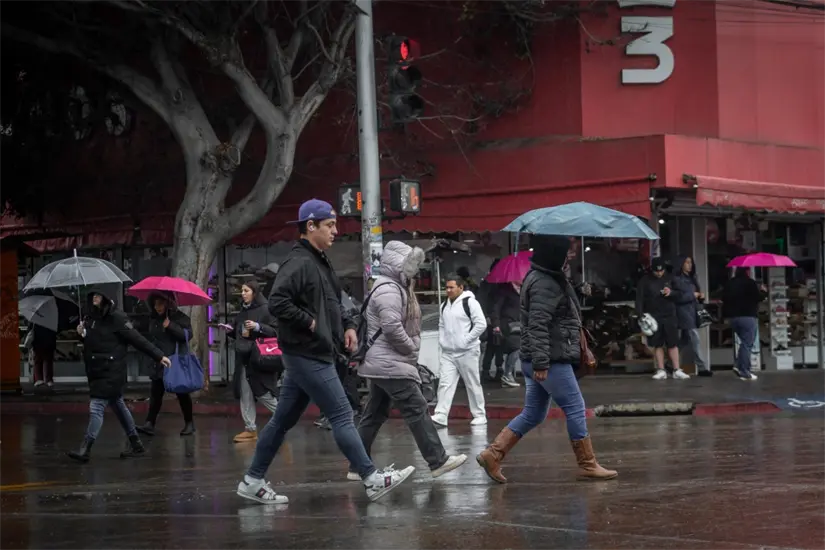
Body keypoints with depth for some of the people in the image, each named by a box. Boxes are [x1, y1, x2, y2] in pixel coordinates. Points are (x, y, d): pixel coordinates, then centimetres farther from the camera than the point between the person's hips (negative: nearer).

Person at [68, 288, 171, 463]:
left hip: (111, 371, -9)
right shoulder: (92, 317, 9)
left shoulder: (116, 317, -14)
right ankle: (136, 445, 27)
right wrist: (82, 333, -2)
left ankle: (84, 450, -13)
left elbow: (137, 339, -14)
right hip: (96, 370, 9)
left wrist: (159, 355, -14)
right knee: (117, 406, 16)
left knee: (96, 407, -12)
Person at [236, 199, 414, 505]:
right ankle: (372, 480, -2)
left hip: (308, 357, 10)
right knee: (342, 416, -6)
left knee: (284, 420, 12)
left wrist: (347, 325, 12)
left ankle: (252, 481, 18)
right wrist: (309, 323, -19)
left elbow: (333, 304, 28)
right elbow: (277, 302, -26)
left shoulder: (320, 262, 17)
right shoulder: (299, 262, -15)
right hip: (309, 356, -10)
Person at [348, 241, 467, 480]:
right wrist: (412, 349, -13)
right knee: (417, 409, -9)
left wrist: (411, 349, 10)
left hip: (382, 365, 11)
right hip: (391, 365, -11)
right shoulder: (389, 290, -15)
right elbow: (392, 327, -25)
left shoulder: (396, 288, 19)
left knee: (374, 415, 11)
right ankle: (438, 461, -9)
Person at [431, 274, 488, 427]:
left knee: (473, 384, 3)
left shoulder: (470, 302, -10)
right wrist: (442, 340, 9)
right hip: (448, 353, 6)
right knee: (445, 384, -3)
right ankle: (440, 416, -9)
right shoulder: (445, 305, 13)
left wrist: (466, 340, -16)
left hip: (467, 352, -6)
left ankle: (479, 415, 13)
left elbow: (481, 324, -16)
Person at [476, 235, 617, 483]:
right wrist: (541, 362, -26)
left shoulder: (544, 279, 18)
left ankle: (492, 454, 8)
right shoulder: (545, 285, -16)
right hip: (550, 361, -10)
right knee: (575, 408, -2)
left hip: (540, 360, 10)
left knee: (533, 414, 12)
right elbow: (538, 325, -23)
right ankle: (587, 465, 5)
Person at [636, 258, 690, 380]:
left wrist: (671, 292, -10)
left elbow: (679, 295, 12)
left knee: (673, 344, 0)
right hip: (653, 317, -2)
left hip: (669, 316, 2)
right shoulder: (645, 281, 1)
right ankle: (661, 371, 7)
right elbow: (639, 299, -5)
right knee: (658, 345, 2)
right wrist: (641, 315, -17)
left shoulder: (669, 279, 10)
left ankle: (677, 370, 1)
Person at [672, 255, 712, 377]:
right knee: (695, 341, -12)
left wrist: (701, 296, 3)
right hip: (684, 314, -9)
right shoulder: (677, 279, -9)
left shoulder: (691, 278, 18)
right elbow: (678, 297, -18)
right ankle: (702, 368, -12)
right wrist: (693, 295, -10)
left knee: (684, 342, 12)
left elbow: (696, 295, 25)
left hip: (693, 313, 9)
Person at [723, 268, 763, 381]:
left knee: (745, 342, 19)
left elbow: (724, 299, 12)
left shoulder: (729, 283, 9)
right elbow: (759, 298, -11)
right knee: (747, 344, -2)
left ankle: (739, 366, 4)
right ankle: (745, 372, -6)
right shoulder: (750, 283, -10)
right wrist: (763, 292, 9)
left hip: (732, 316, 7)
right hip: (747, 316, -7)